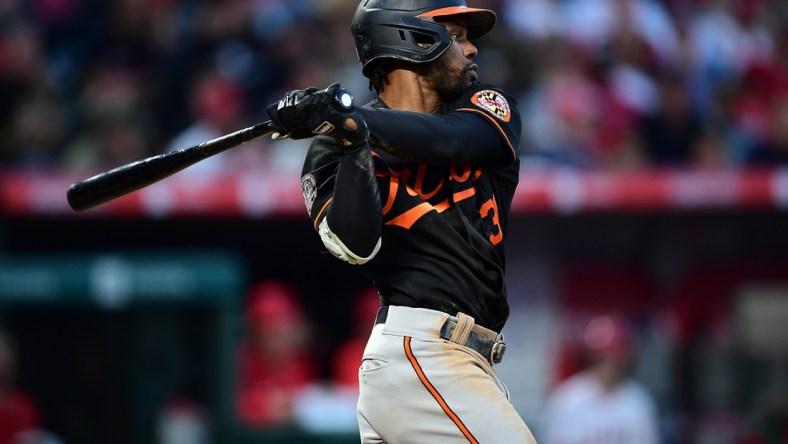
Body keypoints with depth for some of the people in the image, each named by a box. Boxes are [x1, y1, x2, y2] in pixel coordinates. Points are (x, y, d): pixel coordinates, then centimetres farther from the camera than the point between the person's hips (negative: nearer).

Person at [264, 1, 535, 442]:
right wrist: (353, 142, -22)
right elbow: (355, 245, -13)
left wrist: (347, 117, -19)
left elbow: (448, 140, -10)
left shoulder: (490, 108, 14)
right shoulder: (333, 149, 3)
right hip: (418, 352, -5)